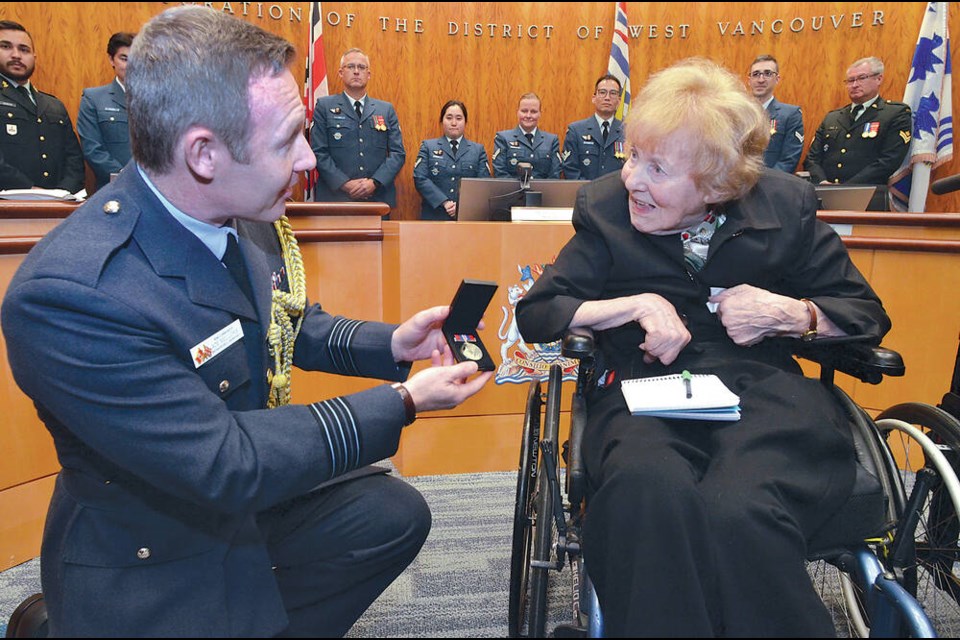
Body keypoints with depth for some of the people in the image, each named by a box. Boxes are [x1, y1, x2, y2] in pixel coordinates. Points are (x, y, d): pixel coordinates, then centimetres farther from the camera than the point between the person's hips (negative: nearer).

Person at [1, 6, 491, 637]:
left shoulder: (246, 216, -11)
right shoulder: (68, 295, -33)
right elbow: (225, 465, -31)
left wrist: (389, 343, -8)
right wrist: (402, 404, -26)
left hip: (254, 496, 7)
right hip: (149, 567, -6)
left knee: (399, 514, 8)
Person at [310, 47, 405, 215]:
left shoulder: (387, 110, 12)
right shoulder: (324, 106, 6)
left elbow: (398, 152, 5)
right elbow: (318, 152, -2)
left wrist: (375, 182, -10)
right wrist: (344, 184, -14)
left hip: (378, 199, 2)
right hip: (335, 198, -2)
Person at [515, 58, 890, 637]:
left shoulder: (786, 207, 9)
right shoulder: (606, 210, 7)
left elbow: (867, 313, 17)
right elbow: (535, 314, 5)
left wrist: (787, 313, -4)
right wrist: (640, 304, -8)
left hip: (763, 386, 1)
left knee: (738, 509, -34)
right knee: (645, 492, -36)